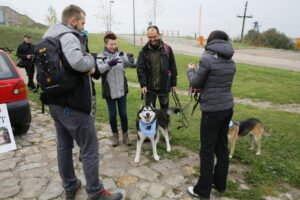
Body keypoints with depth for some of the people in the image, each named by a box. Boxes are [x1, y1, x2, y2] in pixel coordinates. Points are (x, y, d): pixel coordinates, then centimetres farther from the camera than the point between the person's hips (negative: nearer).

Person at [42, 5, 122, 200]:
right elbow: (78, 62, -35)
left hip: (55, 103, 10)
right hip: (73, 105, -10)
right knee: (90, 149, 1)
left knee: (64, 146, 17)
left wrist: (87, 67, 1)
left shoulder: (50, 38, 16)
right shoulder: (68, 36, -15)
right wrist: (90, 59, -12)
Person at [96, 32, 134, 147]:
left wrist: (130, 58, -34)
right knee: (112, 114, 9)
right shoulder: (101, 57, -4)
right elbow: (99, 69, -22)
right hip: (109, 91, -1)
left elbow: (129, 62, -12)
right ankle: (115, 135, 28)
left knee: (123, 113, 9)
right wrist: (109, 64, -39)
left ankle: (125, 135, 24)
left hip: (122, 90, 2)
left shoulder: (120, 55, 3)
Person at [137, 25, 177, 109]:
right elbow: (140, 68, -6)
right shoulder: (144, 51, -4)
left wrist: (173, 83, 2)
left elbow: (173, 67, 1)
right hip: (149, 87, 0)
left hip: (164, 87, 1)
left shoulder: (167, 49, -3)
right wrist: (143, 84, -15)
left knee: (165, 108, 16)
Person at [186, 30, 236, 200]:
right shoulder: (231, 61, 8)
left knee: (207, 150, 4)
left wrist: (191, 70, 13)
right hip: (228, 108, 8)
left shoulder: (207, 58, -14)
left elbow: (195, 83, -6)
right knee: (222, 147, 18)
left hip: (212, 110, -7)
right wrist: (200, 87, 18)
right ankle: (220, 183, 35)